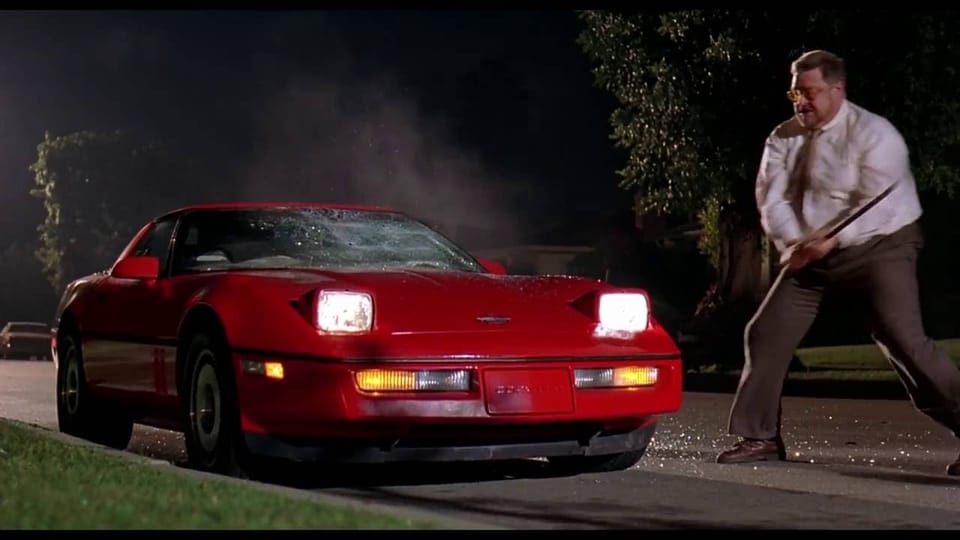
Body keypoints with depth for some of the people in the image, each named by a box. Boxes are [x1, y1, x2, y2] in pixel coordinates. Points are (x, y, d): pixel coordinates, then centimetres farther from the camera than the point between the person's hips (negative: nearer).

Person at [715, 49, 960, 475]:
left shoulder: (872, 134, -15)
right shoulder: (784, 138, 2)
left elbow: (876, 205, -23)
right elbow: (772, 200, -4)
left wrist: (831, 241, -32)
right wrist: (795, 243, -22)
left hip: (879, 247, -6)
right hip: (812, 254, 6)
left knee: (904, 340, -19)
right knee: (765, 335, 2)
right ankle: (760, 437, 14)